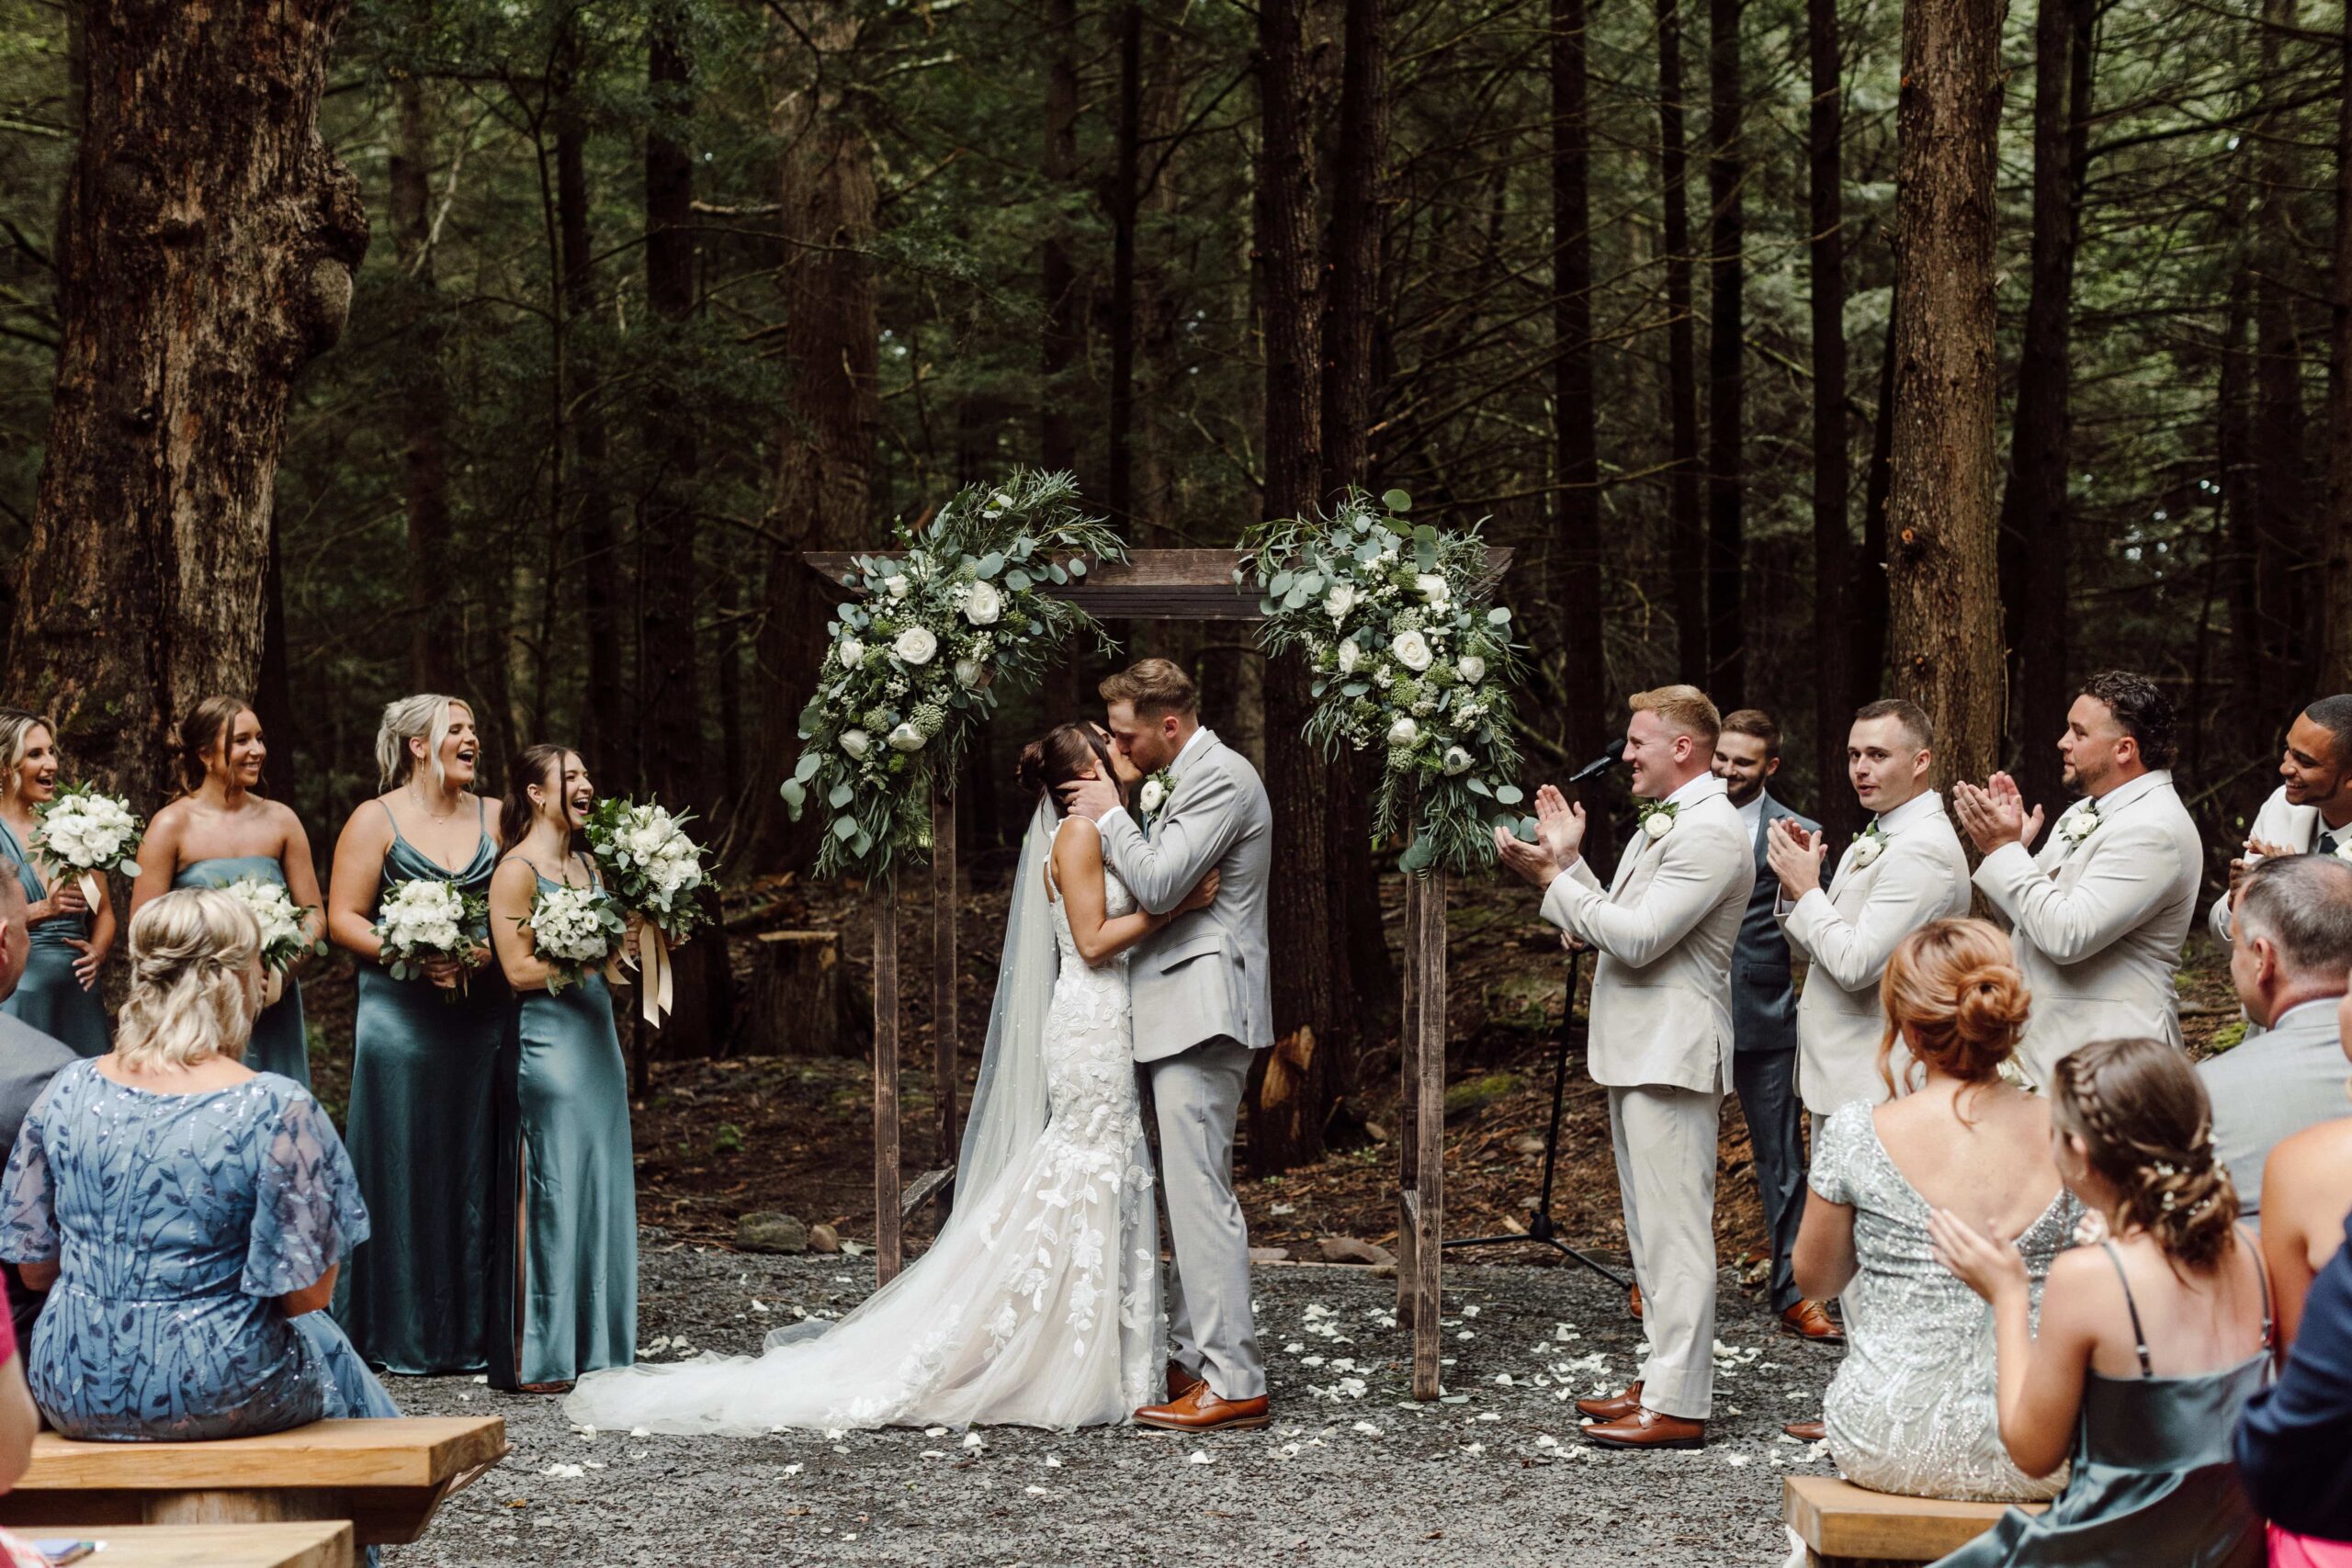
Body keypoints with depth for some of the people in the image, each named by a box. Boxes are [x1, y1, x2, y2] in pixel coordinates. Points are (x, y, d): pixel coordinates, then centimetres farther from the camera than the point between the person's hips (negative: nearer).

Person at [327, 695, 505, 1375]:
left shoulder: (495, 819, 12)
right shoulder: (376, 820, 1)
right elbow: (343, 919, -3)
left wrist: (494, 949, -9)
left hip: (480, 1011, 4)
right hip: (401, 1013, -4)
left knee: (472, 1166, 4)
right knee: (402, 1168, -1)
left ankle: (468, 1331, 12)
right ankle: (399, 1336, 6)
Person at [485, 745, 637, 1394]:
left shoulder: (587, 866, 15)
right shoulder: (517, 871, -9)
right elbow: (520, 969, -15)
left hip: (596, 1039, 8)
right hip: (546, 1043, -8)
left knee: (601, 1191, 9)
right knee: (549, 1194, -5)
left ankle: (594, 1345, 16)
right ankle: (536, 1357, 0)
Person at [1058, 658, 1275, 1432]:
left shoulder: (1222, 779, -13)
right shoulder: (1188, 780, 19)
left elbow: (1158, 885, -19)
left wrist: (1111, 815, -8)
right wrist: (1115, 811, 12)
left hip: (1200, 1011, -11)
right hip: (1182, 1017, 11)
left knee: (1201, 1195, -12)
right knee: (1190, 1194, 13)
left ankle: (1232, 1382, -12)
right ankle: (1196, 1358, 19)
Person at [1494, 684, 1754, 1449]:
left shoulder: (1711, 832, -16)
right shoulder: (1663, 823, 18)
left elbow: (1637, 938, -22)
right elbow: (1617, 925, 17)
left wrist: (1553, 877, -15)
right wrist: (1568, 860, 11)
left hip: (1671, 1055, -11)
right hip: (1636, 1050, 11)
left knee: (1674, 1230, -9)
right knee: (1650, 1229, 16)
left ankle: (1678, 1407, -8)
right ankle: (1663, 1378, 25)